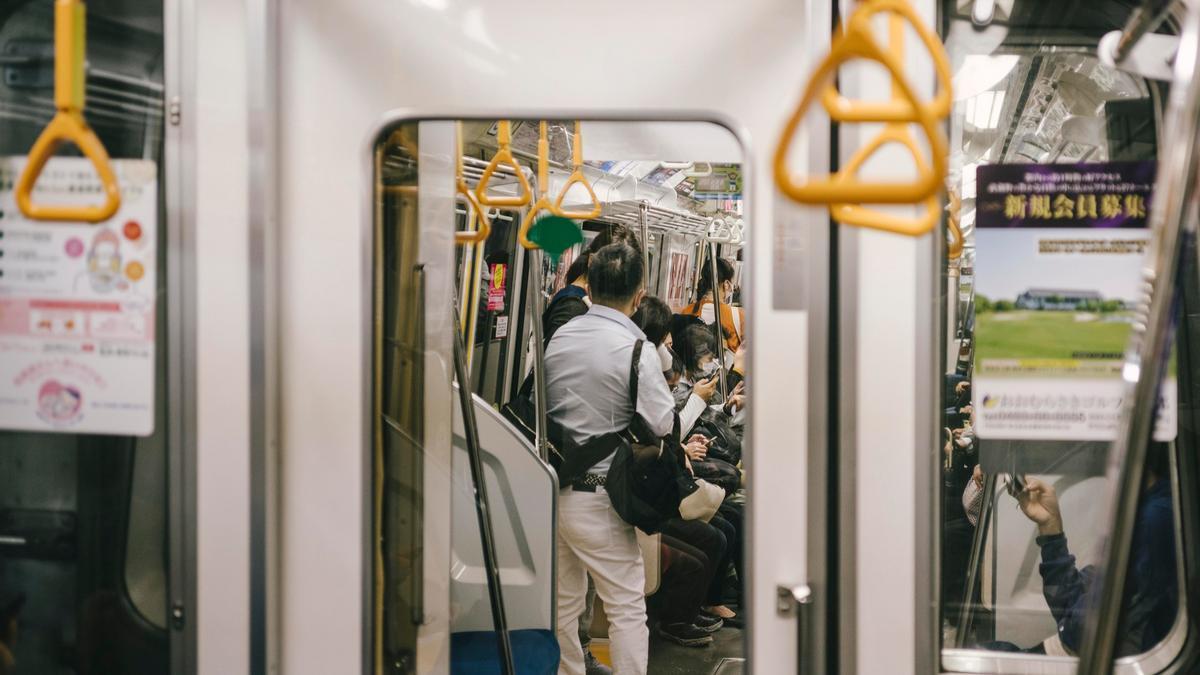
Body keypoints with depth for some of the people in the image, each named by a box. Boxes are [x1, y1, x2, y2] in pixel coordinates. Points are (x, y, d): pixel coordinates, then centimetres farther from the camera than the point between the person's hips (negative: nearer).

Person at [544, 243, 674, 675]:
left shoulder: (558, 338, 4)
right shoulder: (636, 351, -15)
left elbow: (544, 407, 10)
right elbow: (665, 425, -14)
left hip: (551, 489, 7)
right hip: (597, 499, -7)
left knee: (563, 602, 18)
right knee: (627, 607, 4)